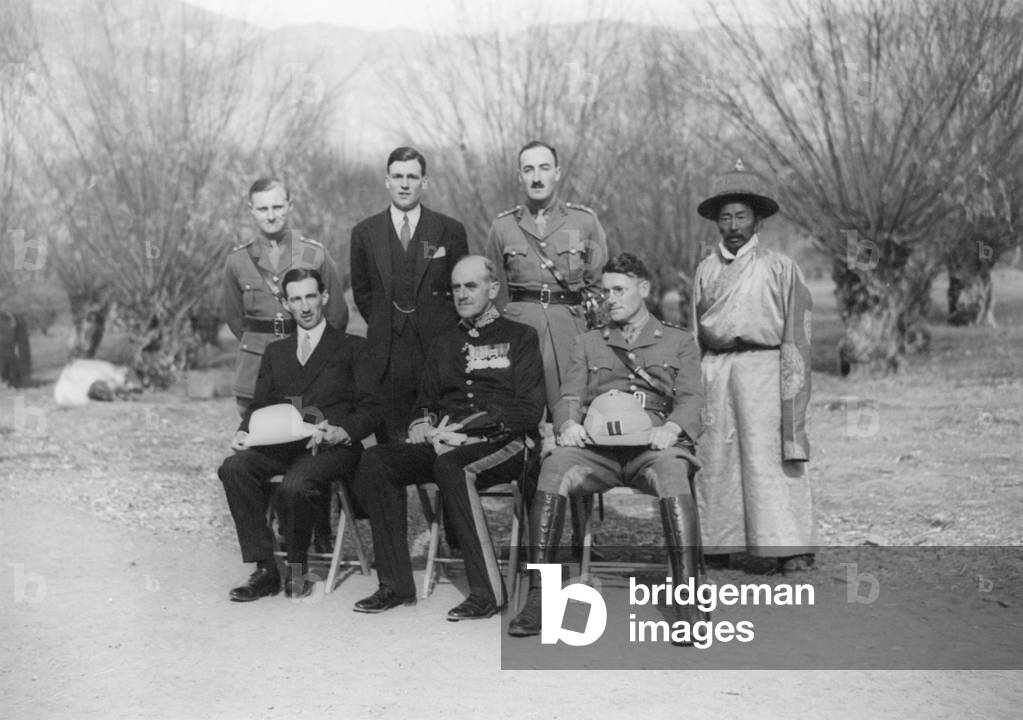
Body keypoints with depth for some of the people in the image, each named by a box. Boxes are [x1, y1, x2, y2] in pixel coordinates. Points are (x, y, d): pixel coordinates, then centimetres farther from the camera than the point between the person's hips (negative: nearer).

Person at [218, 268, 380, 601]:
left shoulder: (352, 348, 13)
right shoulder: (275, 352, 26)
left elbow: (370, 408, 5)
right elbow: (260, 404, 20)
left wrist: (343, 432, -16)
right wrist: (244, 432, -3)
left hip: (333, 446, -4)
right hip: (281, 445, 4)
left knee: (294, 487, -35)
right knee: (233, 468, -27)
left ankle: (297, 569, -9)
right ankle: (265, 570, -21)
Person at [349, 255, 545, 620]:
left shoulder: (519, 337, 8)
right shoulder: (444, 344, 24)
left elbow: (529, 411, -2)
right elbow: (424, 405, 23)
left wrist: (467, 429, -12)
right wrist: (428, 428, -2)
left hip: (501, 445, -5)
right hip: (444, 445, 5)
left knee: (450, 465, -37)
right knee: (376, 460, -21)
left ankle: (487, 591, -31)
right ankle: (395, 584, -20)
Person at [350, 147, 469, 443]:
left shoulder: (450, 231, 4)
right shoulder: (364, 233, 7)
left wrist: (445, 328, 5)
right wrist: (382, 326, 10)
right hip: (387, 352, 1)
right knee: (391, 439, 0)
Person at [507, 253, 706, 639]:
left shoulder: (678, 342, 21)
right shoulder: (588, 343, 28)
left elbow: (691, 398, 7)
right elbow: (569, 396, 17)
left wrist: (672, 427, -16)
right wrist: (568, 423, -8)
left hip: (652, 445, -2)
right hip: (596, 446, 2)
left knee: (672, 470, -38)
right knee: (554, 466, -32)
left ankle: (688, 603, -42)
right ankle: (538, 598, -33)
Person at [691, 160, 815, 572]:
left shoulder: (779, 268, 5)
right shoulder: (706, 271, 14)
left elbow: (795, 333, 3)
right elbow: (694, 334, 16)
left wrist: (792, 381, -6)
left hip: (762, 367, -3)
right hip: (714, 371, 4)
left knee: (768, 457, -7)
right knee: (713, 457, 2)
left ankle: (790, 546, -4)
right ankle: (716, 544, 9)